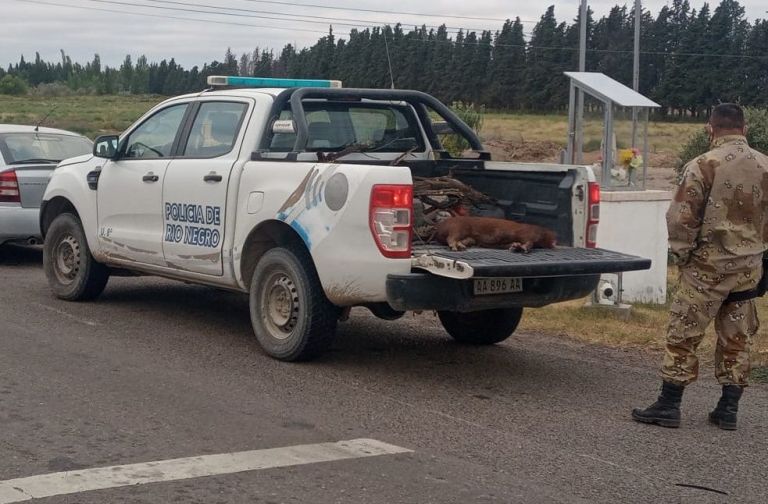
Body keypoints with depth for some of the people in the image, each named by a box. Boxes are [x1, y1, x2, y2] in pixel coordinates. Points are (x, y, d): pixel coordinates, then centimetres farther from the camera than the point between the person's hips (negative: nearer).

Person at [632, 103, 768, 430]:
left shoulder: (704, 166, -13)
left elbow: (682, 219, -14)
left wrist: (680, 255, 0)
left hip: (708, 266, -5)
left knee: (683, 335, 2)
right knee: (736, 338, 12)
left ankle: (669, 406, 4)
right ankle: (728, 409, 16)